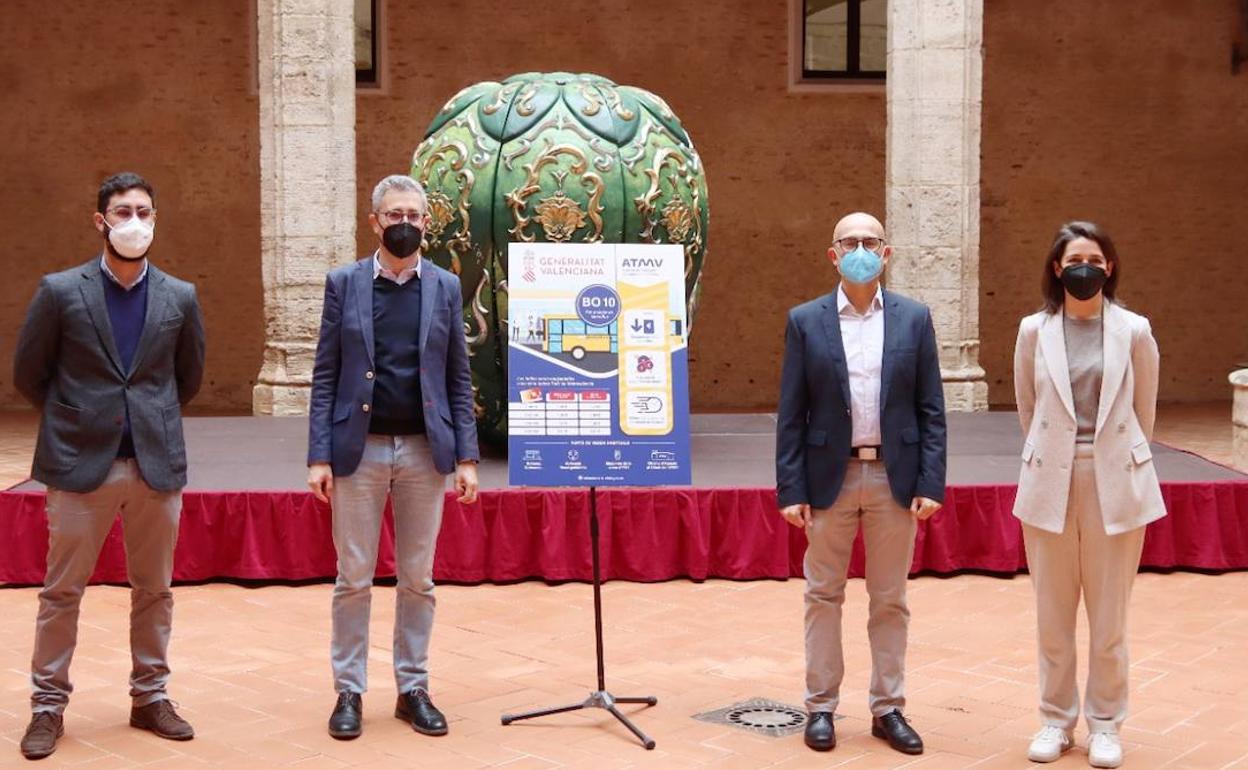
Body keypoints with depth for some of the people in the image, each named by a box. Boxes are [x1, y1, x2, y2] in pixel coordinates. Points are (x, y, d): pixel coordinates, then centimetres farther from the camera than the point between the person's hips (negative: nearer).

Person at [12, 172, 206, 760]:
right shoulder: (60, 291, -3)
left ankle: (150, 697, 23)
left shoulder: (179, 298, 4)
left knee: (154, 589, 10)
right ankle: (48, 705, 14)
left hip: (157, 464, 2)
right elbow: (28, 374, 5)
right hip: (81, 466, -2)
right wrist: (71, 422, 11)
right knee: (62, 591, 4)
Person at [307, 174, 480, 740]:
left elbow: (459, 378, 6)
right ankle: (349, 691, 14)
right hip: (359, 449, -1)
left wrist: (467, 457, -1)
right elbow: (326, 375, 1)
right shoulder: (344, 283, 2)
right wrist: (319, 456, -7)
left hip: (425, 450, 1)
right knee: (354, 578, 3)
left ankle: (413, 689, 18)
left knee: (418, 578, 8)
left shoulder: (445, 287, 6)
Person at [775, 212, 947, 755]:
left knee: (890, 600, 9)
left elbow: (931, 410, 2)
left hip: (895, 477, 1)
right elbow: (791, 415, -1)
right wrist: (791, 490, -7)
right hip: (829, 477, -1)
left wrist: (931, 484, -6)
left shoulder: (914, 318, 3)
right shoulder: (805, 321, 0)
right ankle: (821, 706, 18)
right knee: (824, 596, 7)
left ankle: (888, 709, 19)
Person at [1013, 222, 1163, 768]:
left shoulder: (1134, 332, -1)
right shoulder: (1034, 331, 1)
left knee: (1109, 616, 5)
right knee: (1053, 614, 7)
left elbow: (1144, 412, 9)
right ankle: (1056, 719, 20)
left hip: (1116, 484, -1)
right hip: (1051, 483, 1)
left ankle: (1105, 724, 17)